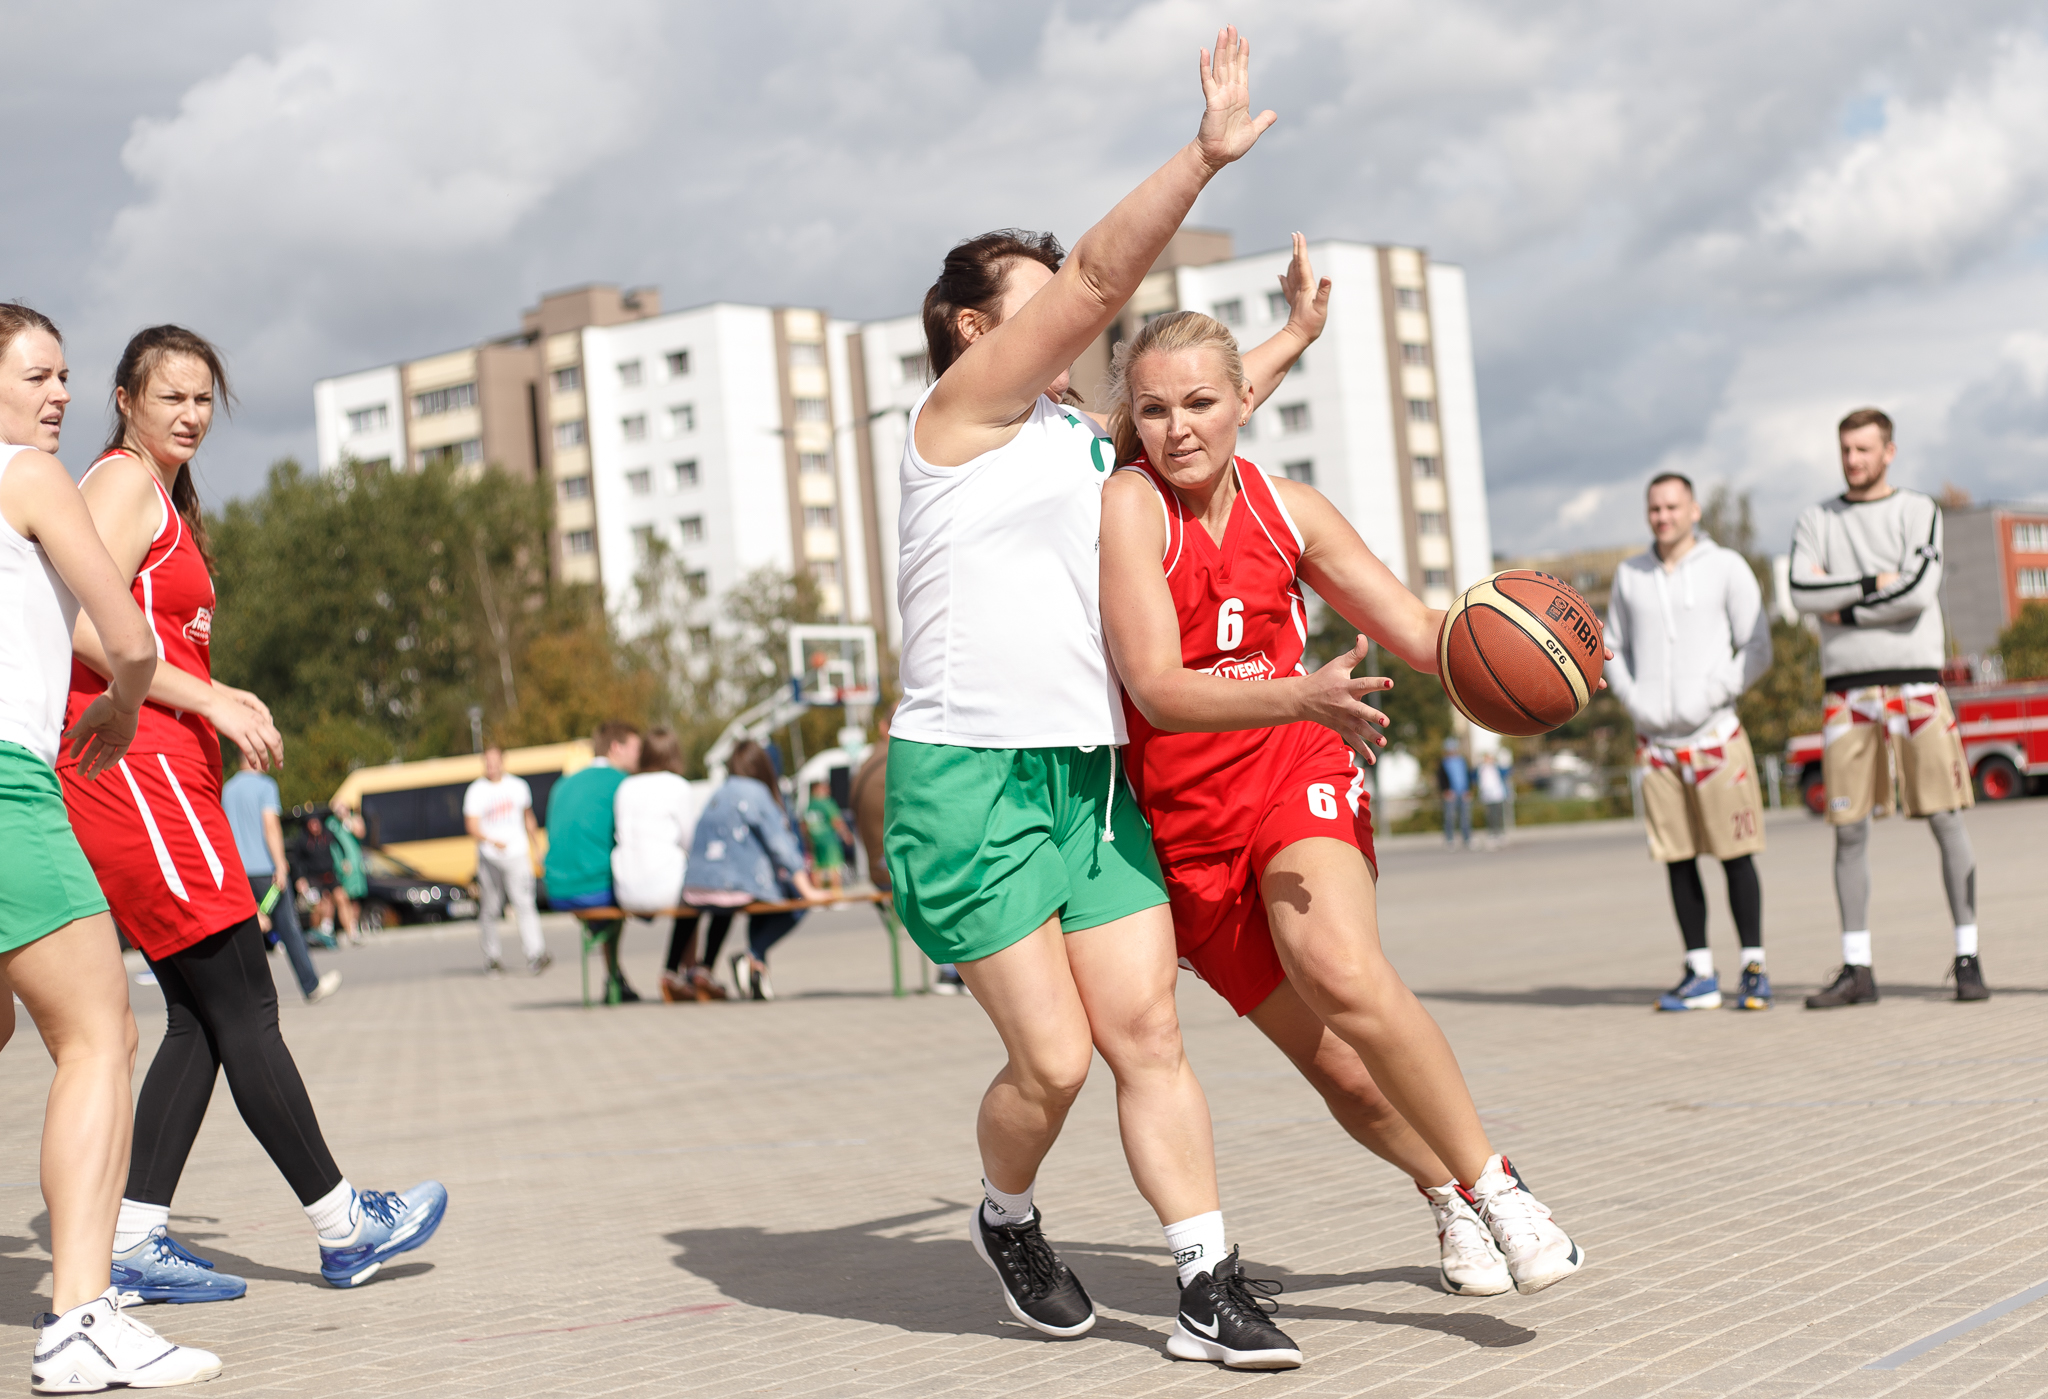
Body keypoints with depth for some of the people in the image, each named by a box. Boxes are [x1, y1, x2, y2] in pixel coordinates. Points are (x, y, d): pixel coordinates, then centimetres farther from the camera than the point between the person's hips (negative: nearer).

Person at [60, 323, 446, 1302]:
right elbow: (85, 630, -17)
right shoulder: (124, 481, -6)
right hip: (132, 763, -10)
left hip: (156, 771, 10)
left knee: (201, 1018, 7)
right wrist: (211, 701, -16)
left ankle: (135, 1243, 7)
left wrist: (220, 701, 10)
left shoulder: (163, 496, 24)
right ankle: (341, 1225, -2)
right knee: (242, 1006, -6)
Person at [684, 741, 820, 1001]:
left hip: (695, 892, 7)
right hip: (736, 890, -7)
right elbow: (780, 843, -7)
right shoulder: (756, 793, -3)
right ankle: (753, 957, -9)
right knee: (794, 905, 12)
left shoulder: (717, 795, 18)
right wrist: (807, 890, -3)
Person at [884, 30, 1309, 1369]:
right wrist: (1204, 158, -16)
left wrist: (1290, 340, 35)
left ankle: (1211, 1288, 1)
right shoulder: (965, 408, -3)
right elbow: (1097, 282, -13)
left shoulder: (1086, 440, 20)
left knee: (1147, 1033, -1)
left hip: (1093, 775, 7)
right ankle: (1007, 1218, 21)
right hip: (972, 777, -7)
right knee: (1054, 1058, -7)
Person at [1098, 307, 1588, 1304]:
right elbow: (1158, 690, -25)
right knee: (1335, 1053, 3)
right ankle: (1448, 1196, 29)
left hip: (1297, 777, 1)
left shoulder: (1288, 510, 0)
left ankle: (1495, 1187, -17)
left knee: (1346, 977, -28)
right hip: (1181, 820, -1)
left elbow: (1421, 632, 5)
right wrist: (1301, 696, -40)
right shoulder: (1127, 505, -15)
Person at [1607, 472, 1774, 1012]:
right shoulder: (1629, 574, 11)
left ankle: (1754, 969, 4)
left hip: (1714, 735, -3)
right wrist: (1635, 701, 1)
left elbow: (1758, 650, 0)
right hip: (1656, 742, 3)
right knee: (1677, 860, 4)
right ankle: (1700, 974, 11)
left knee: (1735, 856, -3)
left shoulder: (1726, 567, 1)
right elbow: (1613, 649, 19)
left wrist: (1709, 696, -12)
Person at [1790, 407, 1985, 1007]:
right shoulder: (1816, 522, 13)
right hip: (1847, 690, 2)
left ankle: (1968, 958, 2)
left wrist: (1843, 609, -6)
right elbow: (1803, 593, -4)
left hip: (1914, 682, -2)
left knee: (1946, 819, -4)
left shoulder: (1919, 513, 6)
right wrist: (1874, 583, -9)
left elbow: (1918, 592, -10)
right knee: (1849, 828, 1)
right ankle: (1857, 969, 5)